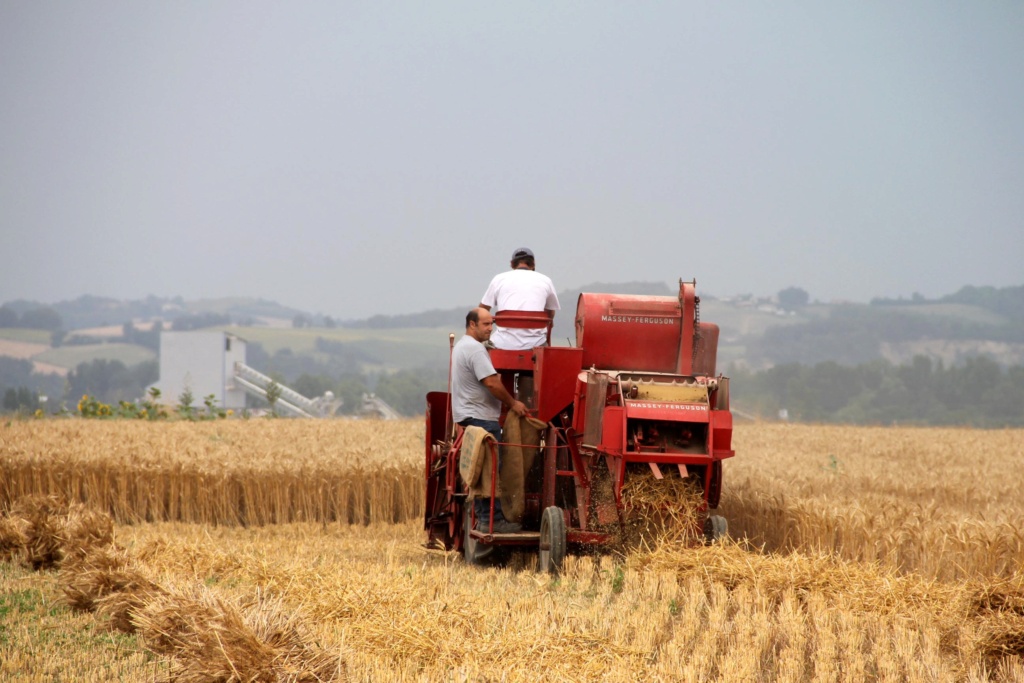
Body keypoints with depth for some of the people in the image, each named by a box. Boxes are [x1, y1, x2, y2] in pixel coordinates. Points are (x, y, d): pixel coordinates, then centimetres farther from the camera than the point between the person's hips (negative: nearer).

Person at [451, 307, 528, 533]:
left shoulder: (461, 346, 20)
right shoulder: (475, 349, -15)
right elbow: (491, 382, -20)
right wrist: (512, 403, -9)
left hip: (469, 416, 11)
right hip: (481, 418, -11)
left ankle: (482, 517, 15)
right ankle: (491, 519, -13)